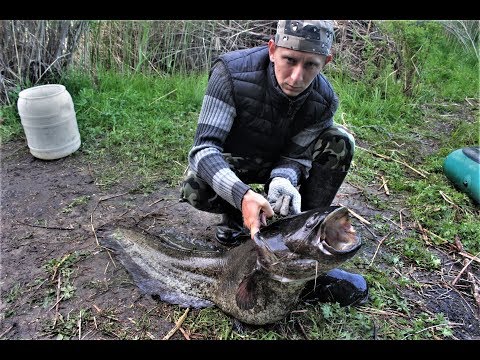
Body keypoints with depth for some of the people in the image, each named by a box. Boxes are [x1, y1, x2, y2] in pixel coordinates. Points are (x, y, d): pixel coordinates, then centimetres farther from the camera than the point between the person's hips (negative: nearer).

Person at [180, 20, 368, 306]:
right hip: (230, 163, -2)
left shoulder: (325, 101, -20)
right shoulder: (232, 72, -31)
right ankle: (236, 216, 1)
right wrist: (243, 195, -53)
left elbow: (297, 154, -16)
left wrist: (284, 180, -42)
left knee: (340, 143, -20)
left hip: (278, 163, 3)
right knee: (197, 188, -35)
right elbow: (205, 146, -35)